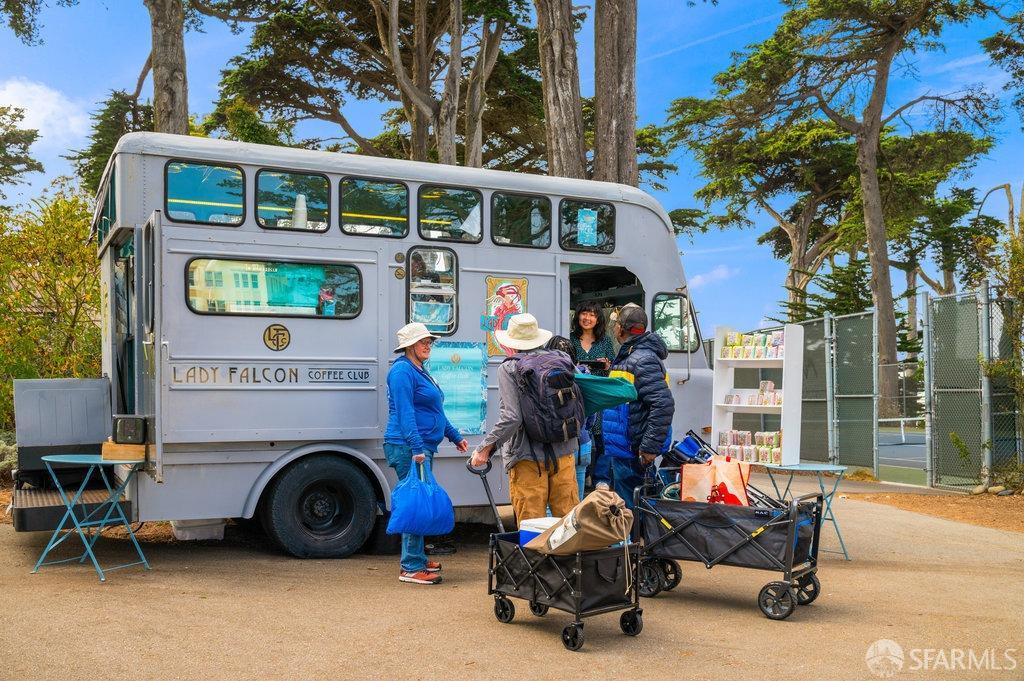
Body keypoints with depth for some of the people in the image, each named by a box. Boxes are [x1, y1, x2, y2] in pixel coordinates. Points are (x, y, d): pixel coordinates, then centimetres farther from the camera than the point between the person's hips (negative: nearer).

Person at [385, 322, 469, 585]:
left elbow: (435, 412, 28)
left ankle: (418, 558, 24)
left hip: (423, 447, 10)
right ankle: (411, 568, -5)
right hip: (408, 447, -10)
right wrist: (417, 448, -27)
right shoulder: (402, 371, -11)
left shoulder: (420, 371, 20)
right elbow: (405, 413, -20)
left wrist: (455, 436, 29)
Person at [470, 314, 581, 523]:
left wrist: (485, 447, -10)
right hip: (563, 452, 4)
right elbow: (580, 406, 11)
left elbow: (511, 418, -17)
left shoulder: (509, 368, -7)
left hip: (528, 458, -4)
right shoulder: (562, 360, 6)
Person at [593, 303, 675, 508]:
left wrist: (650, 447, -24)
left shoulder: (642, 360, -18)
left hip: (631, 453, -10)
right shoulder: (627, 357, 15)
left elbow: (664, 405, -25)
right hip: (620, 450, 10)